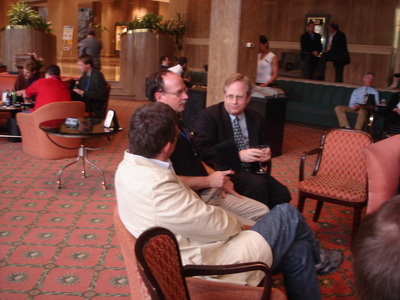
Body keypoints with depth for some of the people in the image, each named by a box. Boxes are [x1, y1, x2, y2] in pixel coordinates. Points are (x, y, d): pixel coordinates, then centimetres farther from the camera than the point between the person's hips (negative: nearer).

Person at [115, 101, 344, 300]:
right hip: (211, 267, -9)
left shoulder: (129, 166, -3)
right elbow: (217, 225, -21)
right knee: (288, 216, 5)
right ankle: (317, 259, 35)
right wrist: (239, 225, 0)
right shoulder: (158, 188, -33)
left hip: (194, 246, 9)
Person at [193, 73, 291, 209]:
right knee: (258, 184, -30)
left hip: (252, 171, 5)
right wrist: (238, 155, -23)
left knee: (282, 194, -19)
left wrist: (266, 153, -4)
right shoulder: (208, 115, -4)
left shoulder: (256, 119, 12)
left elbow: (264, 144, 22)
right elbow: (202, 150, -15)